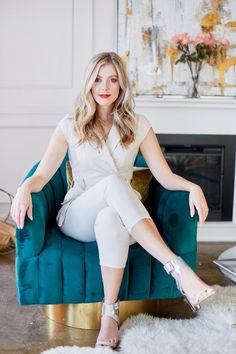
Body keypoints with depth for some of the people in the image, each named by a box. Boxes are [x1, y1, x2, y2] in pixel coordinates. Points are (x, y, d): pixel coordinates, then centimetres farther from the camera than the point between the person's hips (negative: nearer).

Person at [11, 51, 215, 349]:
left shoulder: (138, 125, 7)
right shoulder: (70, 126, 5)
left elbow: (165, 176, 1)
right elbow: (42, 175, -4)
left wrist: (192, 187, -20)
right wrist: (24, 188, -28)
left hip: (121, 216, 1)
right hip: (77, 219, -1)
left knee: (110, 219, -40)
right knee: (113, 182, -36)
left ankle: (110, 314, -29)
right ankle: (180, 270, -43)